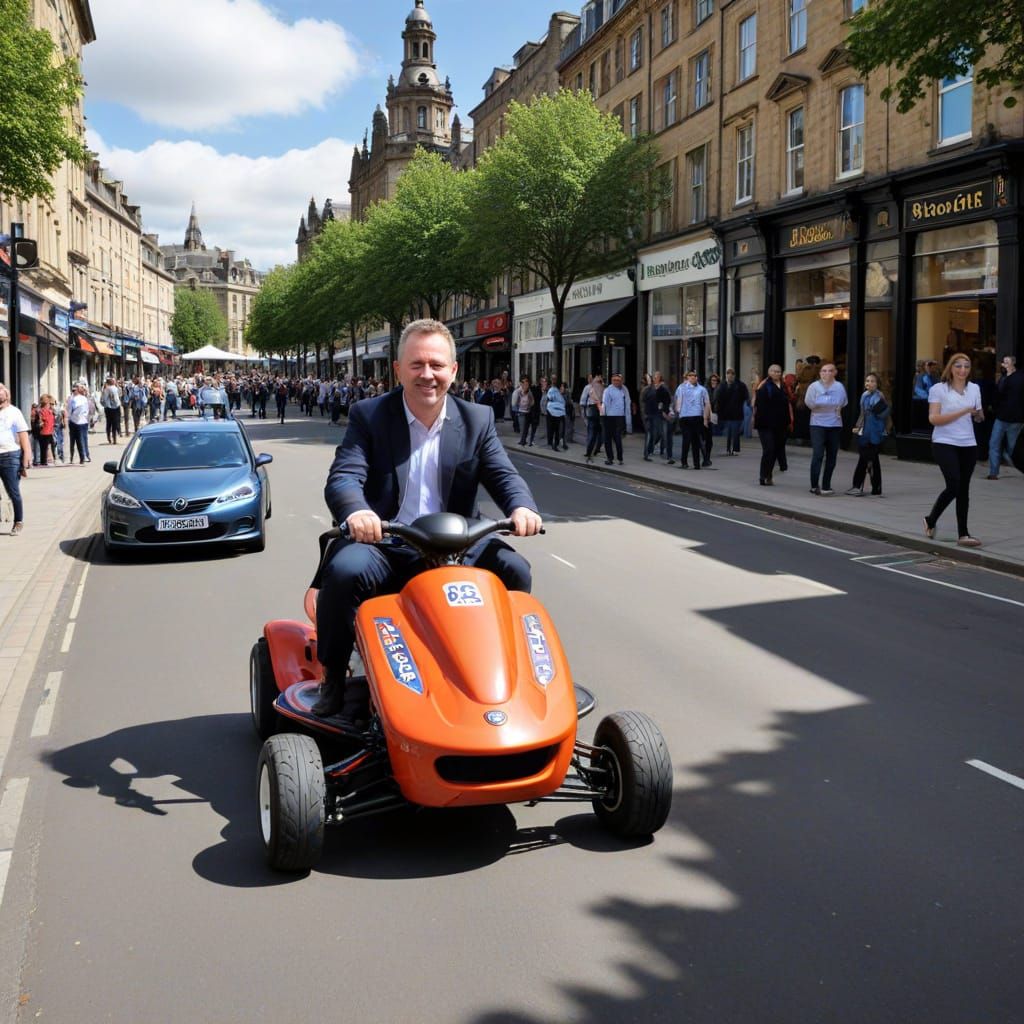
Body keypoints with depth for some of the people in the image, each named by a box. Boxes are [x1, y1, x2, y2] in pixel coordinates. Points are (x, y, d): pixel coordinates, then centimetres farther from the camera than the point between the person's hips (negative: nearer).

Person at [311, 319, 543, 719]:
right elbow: (343, 476, -11)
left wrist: (522, 507, -25)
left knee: (514, 569, -21)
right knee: (345, 570, -31)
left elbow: (504, 476, 0)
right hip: (383, 544, -2)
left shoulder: (477, 420, 9)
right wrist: (356, 510, -36)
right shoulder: (368, 416, 1)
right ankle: (333, 678, -7)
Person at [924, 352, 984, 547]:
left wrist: (978, 415, -4)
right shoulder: (938, 389, -5)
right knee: (953, 485, -15)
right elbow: (934, 419, -14)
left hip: (968, 445, 5)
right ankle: (931, 520, 9)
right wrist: (962, 412, -17)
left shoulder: (974, 388, 10)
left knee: (963, 489, 6)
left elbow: (978, 417, 20)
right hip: (945, 444, -5)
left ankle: (963, 534, 10)